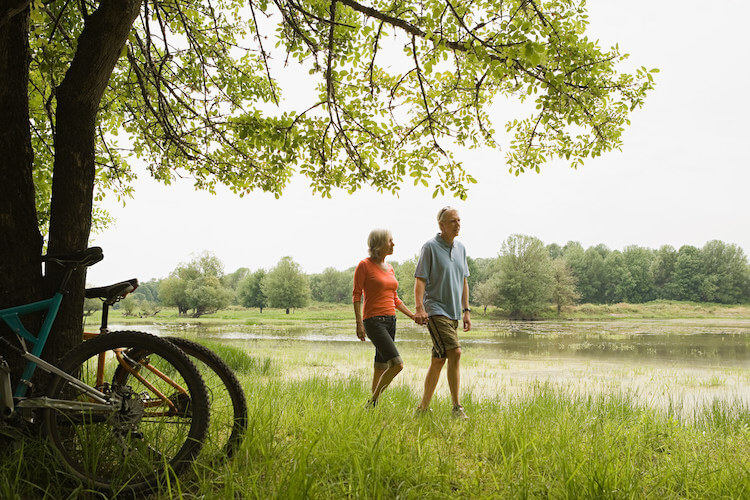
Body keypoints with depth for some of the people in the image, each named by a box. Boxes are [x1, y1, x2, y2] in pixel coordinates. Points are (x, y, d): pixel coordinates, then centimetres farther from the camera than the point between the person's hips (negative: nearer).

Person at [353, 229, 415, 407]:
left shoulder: (389, 269, 14)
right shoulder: (364, 265, -6)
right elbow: (356, 295, -8)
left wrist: (413, 315, 11)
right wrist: (359, 323, -15)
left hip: (390, 321, 8)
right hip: (374, 321, -8)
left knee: (381, 368, 9)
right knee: (397, 364, -17)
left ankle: (373, 406, 18)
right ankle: (372, 401, -2)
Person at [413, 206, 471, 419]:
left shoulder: (460, 248, 15)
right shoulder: (430, 247, -6)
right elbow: (420, 280, -10)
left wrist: (466, 310, 17)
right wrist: (419, 307, -21)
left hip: (453, 313, 7)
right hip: (436, 310, -7)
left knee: (438, 360, 7)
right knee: (454, 353, -17)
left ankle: (423, 407, 14)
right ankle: (457, 407, -8)